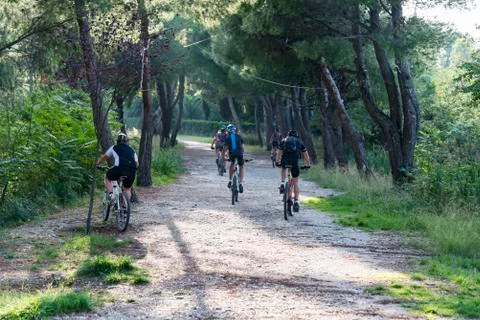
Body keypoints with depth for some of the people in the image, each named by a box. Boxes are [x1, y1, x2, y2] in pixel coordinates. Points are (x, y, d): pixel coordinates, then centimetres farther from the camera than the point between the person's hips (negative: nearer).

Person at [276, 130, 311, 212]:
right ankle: (296, 201, 1)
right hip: (295, 162, 0)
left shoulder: (284, 141, 23)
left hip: (285, 161, 0)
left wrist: (278, 162, 45)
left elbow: (279, 153, 31)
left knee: (283, 169, 37)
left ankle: (282, 184, 14)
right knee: (295, 183, 10)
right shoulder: (300, 142, 23)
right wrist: (308, 164, 39)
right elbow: (305, 155, 27)